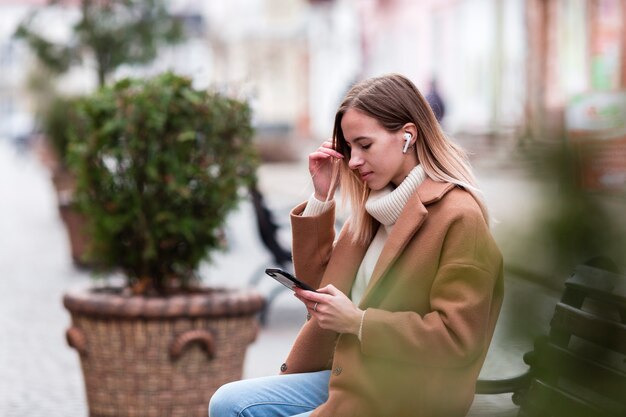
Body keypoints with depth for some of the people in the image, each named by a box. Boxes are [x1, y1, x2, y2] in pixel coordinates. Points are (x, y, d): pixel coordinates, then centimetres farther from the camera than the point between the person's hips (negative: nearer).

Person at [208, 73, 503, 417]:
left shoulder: (458, 218, -15)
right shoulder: (378, 203, 12)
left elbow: (457, 337, -20)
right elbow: (317, 284, 17)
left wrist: (358, 321, -20)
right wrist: (321, 198, 6)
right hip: (350, 374, 8)